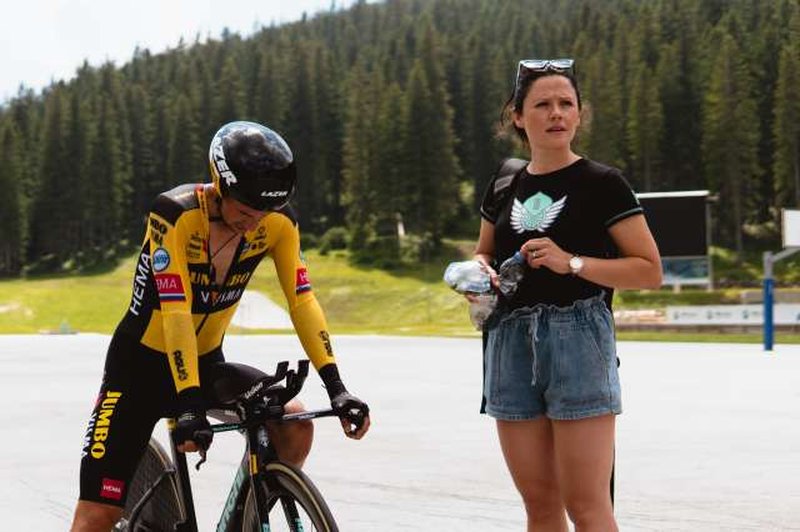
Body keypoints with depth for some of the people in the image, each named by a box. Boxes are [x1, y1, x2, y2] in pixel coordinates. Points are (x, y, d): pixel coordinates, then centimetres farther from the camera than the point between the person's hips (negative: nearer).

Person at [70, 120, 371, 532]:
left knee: (295, 426, -18)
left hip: (206, 361, 4)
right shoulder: (175, 214, -27)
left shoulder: (279, 223, -13)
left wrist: (336, 387, -26)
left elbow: (301, 300, -15)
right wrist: (190, 404, -39)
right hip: (142, 363, -4)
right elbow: (175, 311, -32)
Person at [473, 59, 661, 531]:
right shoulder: (504, 188, 13)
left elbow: (650, 270, -5)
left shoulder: (601, 184, -2)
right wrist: (479, 272, 5)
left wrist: (572, 262, -16)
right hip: (511, 344, 6)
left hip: (579, 339, -5)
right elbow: (485, 252, 29)